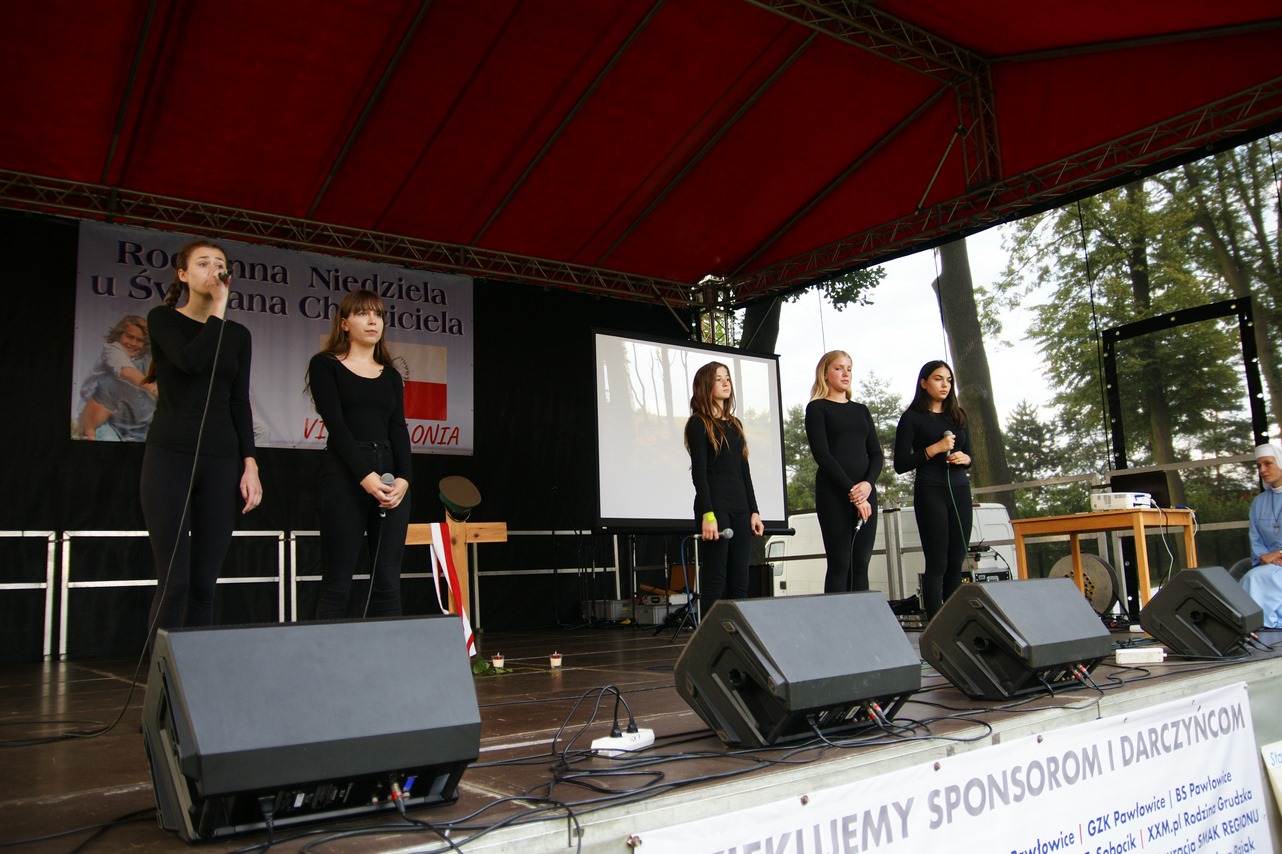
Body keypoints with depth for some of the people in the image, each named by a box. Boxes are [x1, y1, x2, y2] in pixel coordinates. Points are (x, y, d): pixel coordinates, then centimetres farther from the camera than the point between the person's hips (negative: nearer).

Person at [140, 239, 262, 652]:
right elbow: (191, 361, -17)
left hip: (221, 462, 4)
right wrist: (217, 311, -7)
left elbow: (240, 403, 10)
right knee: (174, 580, -8)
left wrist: (250, 465, 2)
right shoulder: (163, 319, 4)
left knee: (204, 583, 3)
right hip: (169, 457, -3)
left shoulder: (237, 335, 14)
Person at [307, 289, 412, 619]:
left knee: (388, 582, 2)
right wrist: (365, 476, -18)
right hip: (345, 476, -4)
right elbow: (335, 423, -7)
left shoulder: (391, 375, 17)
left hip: (391, 475, 4)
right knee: (337, 583, -3)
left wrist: (403, 478, -10)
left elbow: (399, 429, 7)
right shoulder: (325, 365, 4)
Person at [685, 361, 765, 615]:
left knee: (739, 581, 4)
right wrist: (707, 515, -17)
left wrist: (754, 511, 11)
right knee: (716, 579, -7)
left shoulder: (735, 424, 19)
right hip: (715, 506, -7)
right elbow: (698, 472, -9)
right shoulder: (698, 423, -1)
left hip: (740, 508, 7)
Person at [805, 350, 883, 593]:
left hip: (865, 492, 5)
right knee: (839, 565, -6)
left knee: (860, 565, 3)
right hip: (833, 493, -5)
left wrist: (868, 484, -9)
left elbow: (876, 454, 11)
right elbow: (821, 454, -8)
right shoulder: (817, 408, 2)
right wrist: (851, 491, -15)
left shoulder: (861, 410, 18)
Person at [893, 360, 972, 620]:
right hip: (930, 491, -5)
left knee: (956, 563, 4)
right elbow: (901, 465, -5)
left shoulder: (957, 416, 16)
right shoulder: (913, 418, 0)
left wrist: (963, 458, -2)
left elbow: (969, 456, 21)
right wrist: (935, 449, -14)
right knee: (937, 564, -5)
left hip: (960, 490, 5)